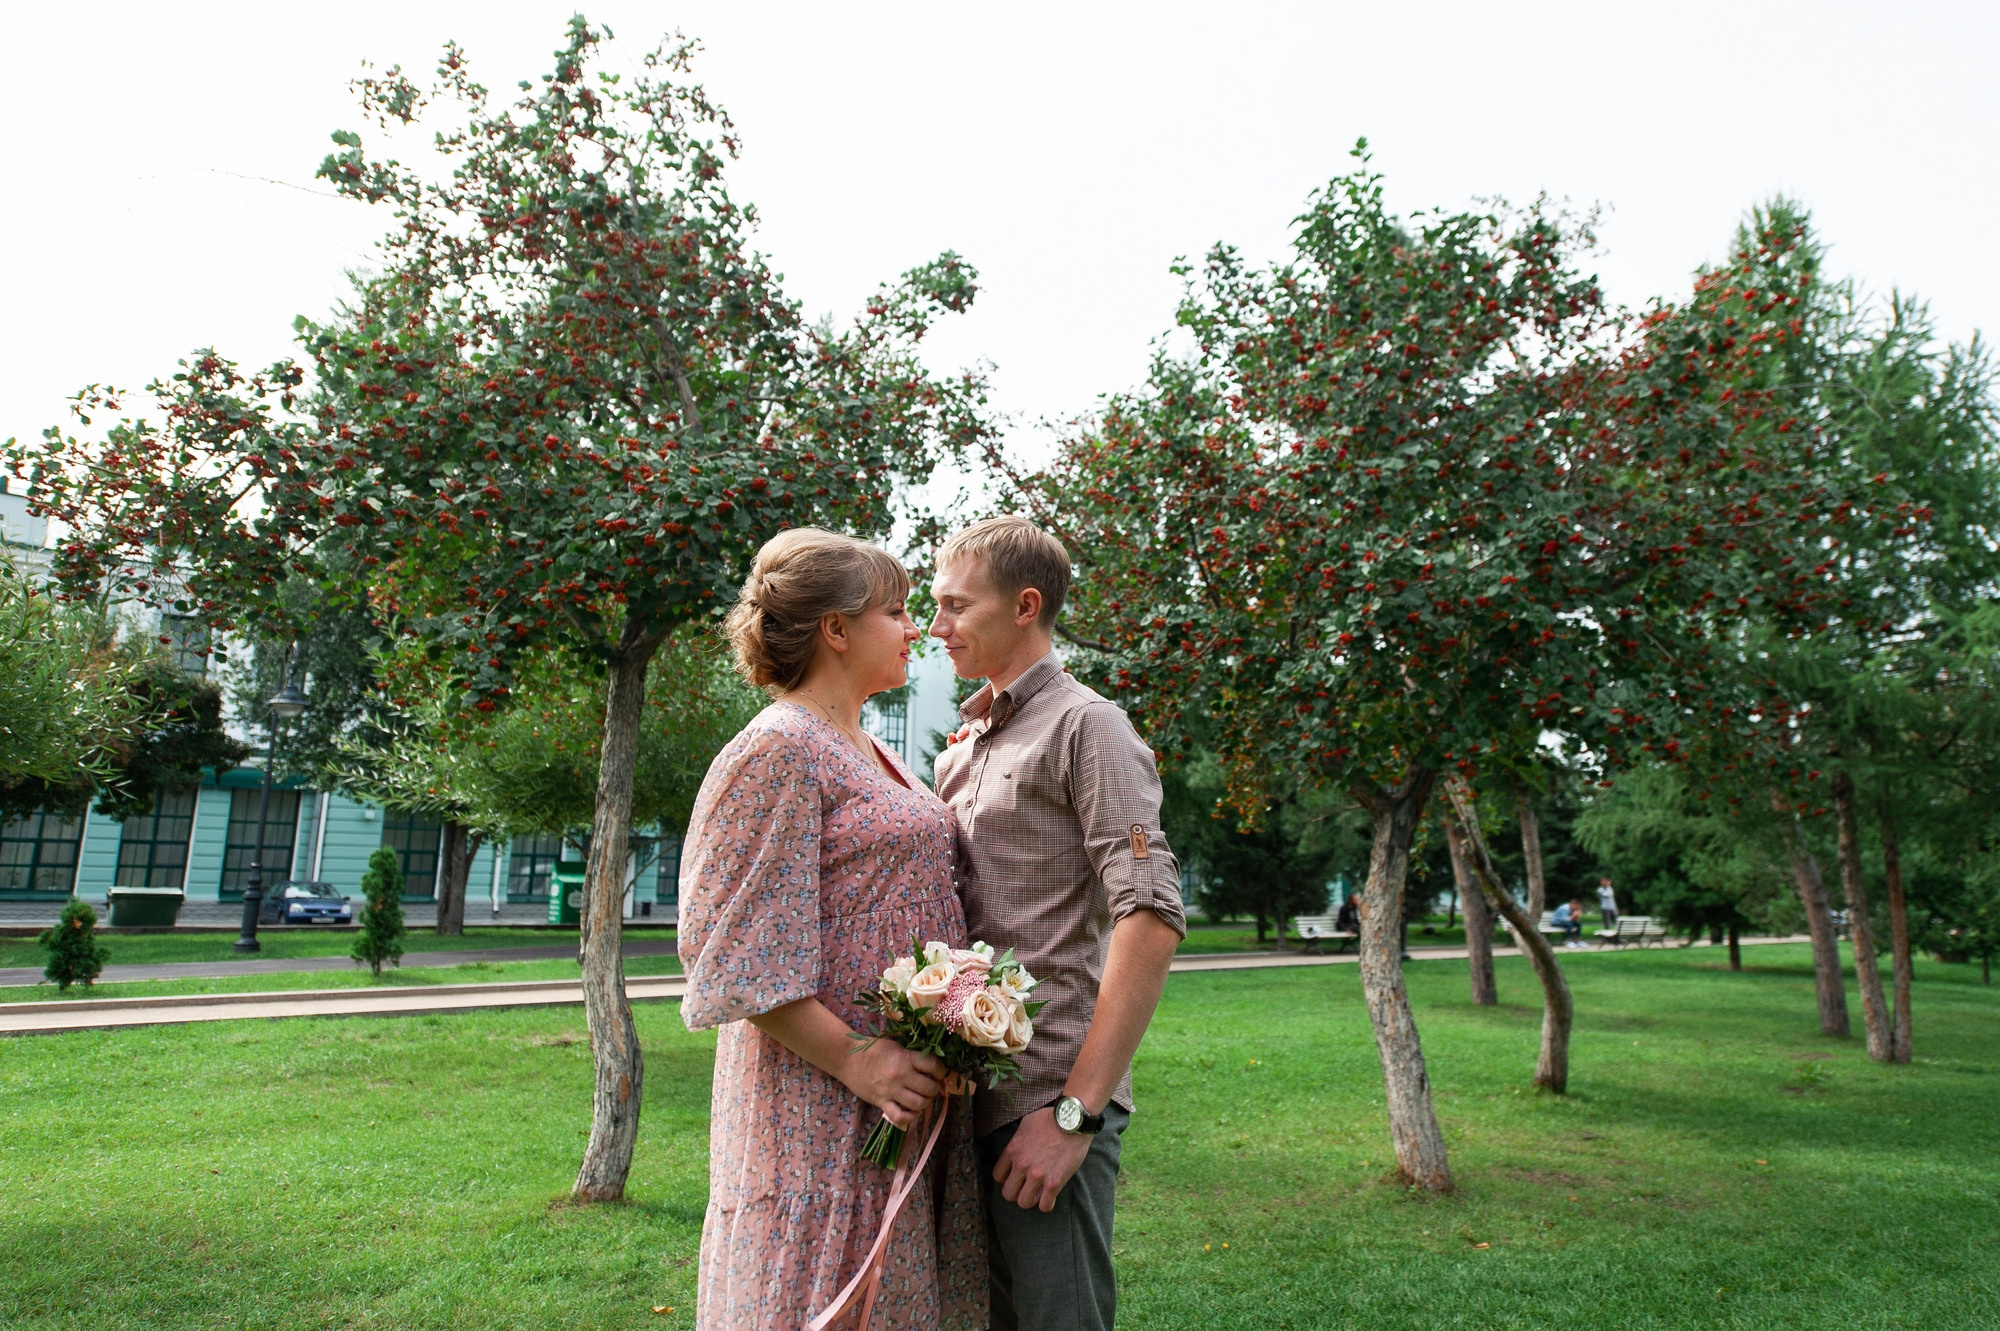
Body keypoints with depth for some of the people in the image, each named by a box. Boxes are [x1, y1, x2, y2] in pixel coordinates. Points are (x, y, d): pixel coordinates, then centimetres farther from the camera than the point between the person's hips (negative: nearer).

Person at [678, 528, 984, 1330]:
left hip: (910, 1091, 9)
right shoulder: (777, 751, -14)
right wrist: (854, 1060, -21)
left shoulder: (870, 752, 15)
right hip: (821, 1105, -9)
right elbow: (746, 957, -18)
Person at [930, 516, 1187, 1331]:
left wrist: (1076, 1111, -20)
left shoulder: (1083, 727, -7)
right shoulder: (958, 752, 17)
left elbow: (1151, 918, -17)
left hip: (1045, 1103, -7)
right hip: (966, 1100, 7)